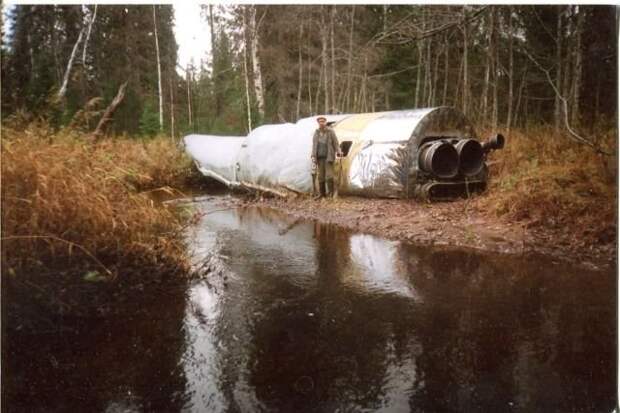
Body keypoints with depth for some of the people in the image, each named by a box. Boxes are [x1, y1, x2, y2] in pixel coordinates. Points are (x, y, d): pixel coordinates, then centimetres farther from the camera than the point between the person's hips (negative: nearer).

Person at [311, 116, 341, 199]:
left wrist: (338, 153, -14)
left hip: (329, 157, -4)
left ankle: (330, 192, 5)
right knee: (320, 176, 5)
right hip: (320, 157, 4)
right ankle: (321, 192, 15)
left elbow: (336, 143, -5)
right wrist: (313, 156, -3)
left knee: (329, 175, -10)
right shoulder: (316, 132, 3)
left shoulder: (331, 131, -8)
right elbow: (314, 145, 6)